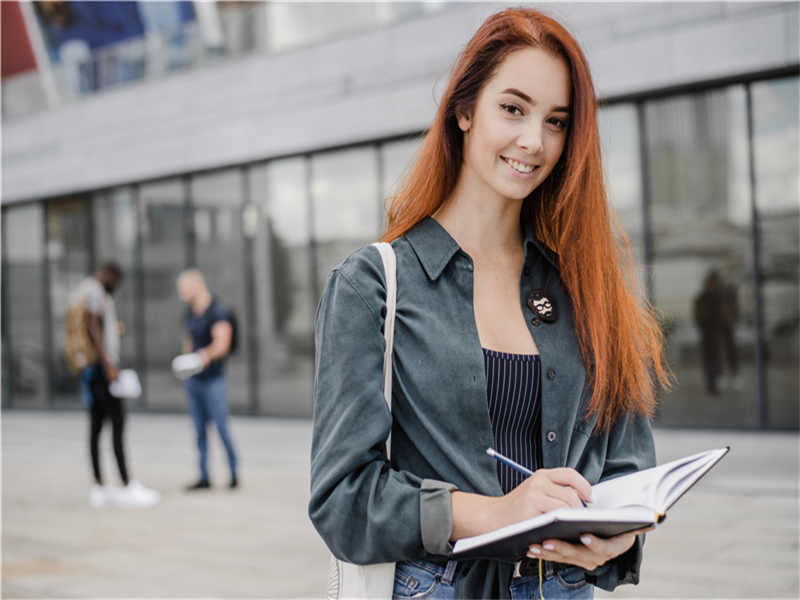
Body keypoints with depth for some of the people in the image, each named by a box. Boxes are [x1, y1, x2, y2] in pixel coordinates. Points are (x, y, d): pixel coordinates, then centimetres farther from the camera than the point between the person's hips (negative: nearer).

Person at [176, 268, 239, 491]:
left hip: (213, 379, -7)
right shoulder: (189, 313, 12)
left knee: (221, 426, -5)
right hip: (193, 380, 7)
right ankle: (204, 477, 12)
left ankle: (234, 472, 9)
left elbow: (222, 343, -22)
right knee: (200, 429, 7)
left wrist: (207, 355, -39)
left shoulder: (217, 312, -11)